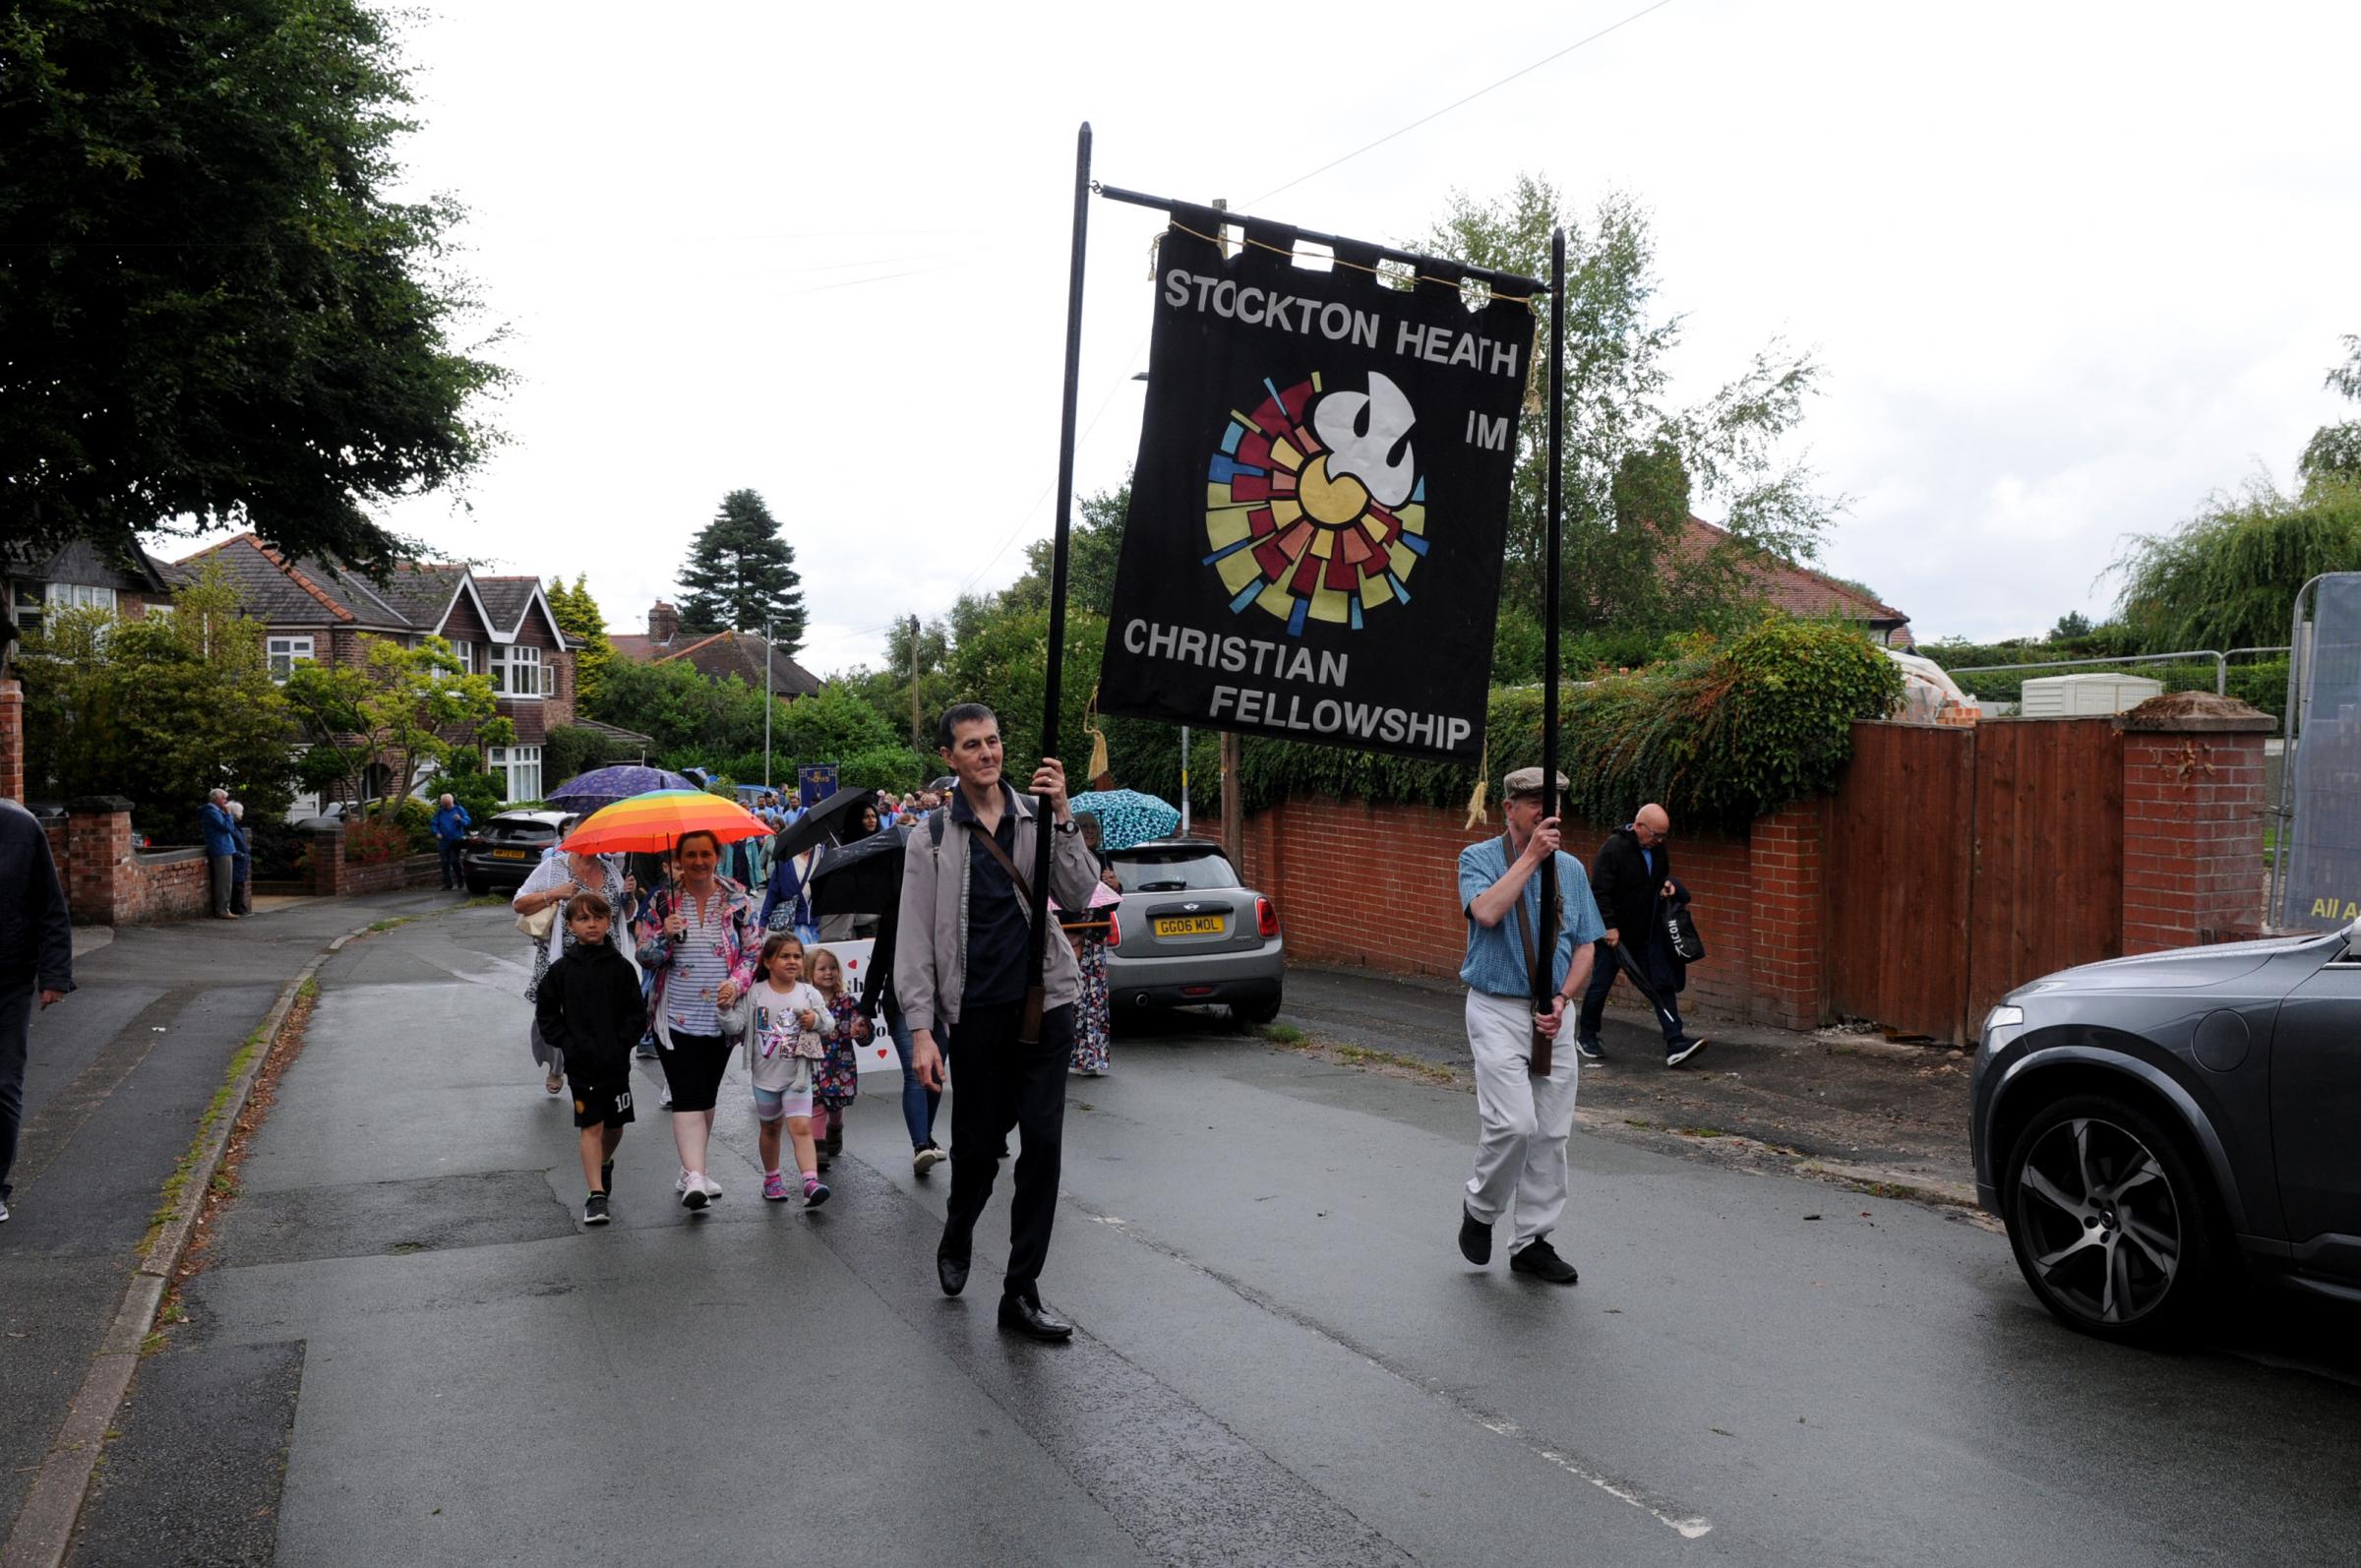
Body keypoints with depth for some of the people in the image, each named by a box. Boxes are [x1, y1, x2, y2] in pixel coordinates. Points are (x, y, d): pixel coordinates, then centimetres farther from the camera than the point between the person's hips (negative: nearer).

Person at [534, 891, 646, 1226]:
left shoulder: (621, 967, -2)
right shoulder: (561, 969, -2)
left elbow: (637, 1014, 1)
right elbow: (545, 1014, 3)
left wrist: (620, 1044, -10)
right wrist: (566, 1044, -7)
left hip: (616, 1062, 1)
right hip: (580, 1063, -1)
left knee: (615, 1124, 14)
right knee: (591, 1126, -4)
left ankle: (605, 1164, 43)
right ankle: (597, 1195, -4)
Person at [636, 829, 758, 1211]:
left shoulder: (737, 900, 2)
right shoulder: (662, 902, 0)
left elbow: (753, 951, 5)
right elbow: (645, 959, 1)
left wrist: (737, 982, -12)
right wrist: (665, 936, -19)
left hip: (721, 1017, 3)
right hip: (676, 1017, -2)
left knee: (707, 1097, 13)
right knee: (687, 1098, -12)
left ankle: (692, 1172, 27)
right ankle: (694, 1179, -18)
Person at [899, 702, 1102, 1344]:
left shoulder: (1037, 817, 4)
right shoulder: (933, 839, 1)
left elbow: (1079, 895, -6)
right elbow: (915, 941, -1)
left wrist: (1061, 816, -16)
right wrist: (921, 1029, -8)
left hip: (1045, 1002, 1)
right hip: (976, 1010, -1)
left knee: (1042, 1141, -2)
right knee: (976, 1141, 9)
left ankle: (1021, 1292, 8)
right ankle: (956, 1241, 41)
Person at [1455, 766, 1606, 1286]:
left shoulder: (1571, 869, 11)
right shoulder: (1479, 858, -2)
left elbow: (1585, 946, 11)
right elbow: (1487, 912, -23)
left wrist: (1562, 999, -5)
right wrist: (1530, 856, -19)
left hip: (1552, 1017, 5)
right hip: (1497, 1011, -5)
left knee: (1552, 1134, 5)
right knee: (1514, 1123, -16)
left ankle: (1532, 1241, 17)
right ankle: (1479, 1207, 11)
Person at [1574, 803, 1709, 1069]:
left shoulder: (1658, 849, 4)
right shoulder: (1613, 848, -19)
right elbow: (1600, 892, -21)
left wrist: (1666, 884, 2)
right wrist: (1609, 927, -23)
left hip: (1647, 932, 6)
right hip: (1614, 933, -6)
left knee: (1663, 985, -3)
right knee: (1601, 984, 6)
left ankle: (1675, 1045, -5)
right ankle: (1585, 1036, 26)